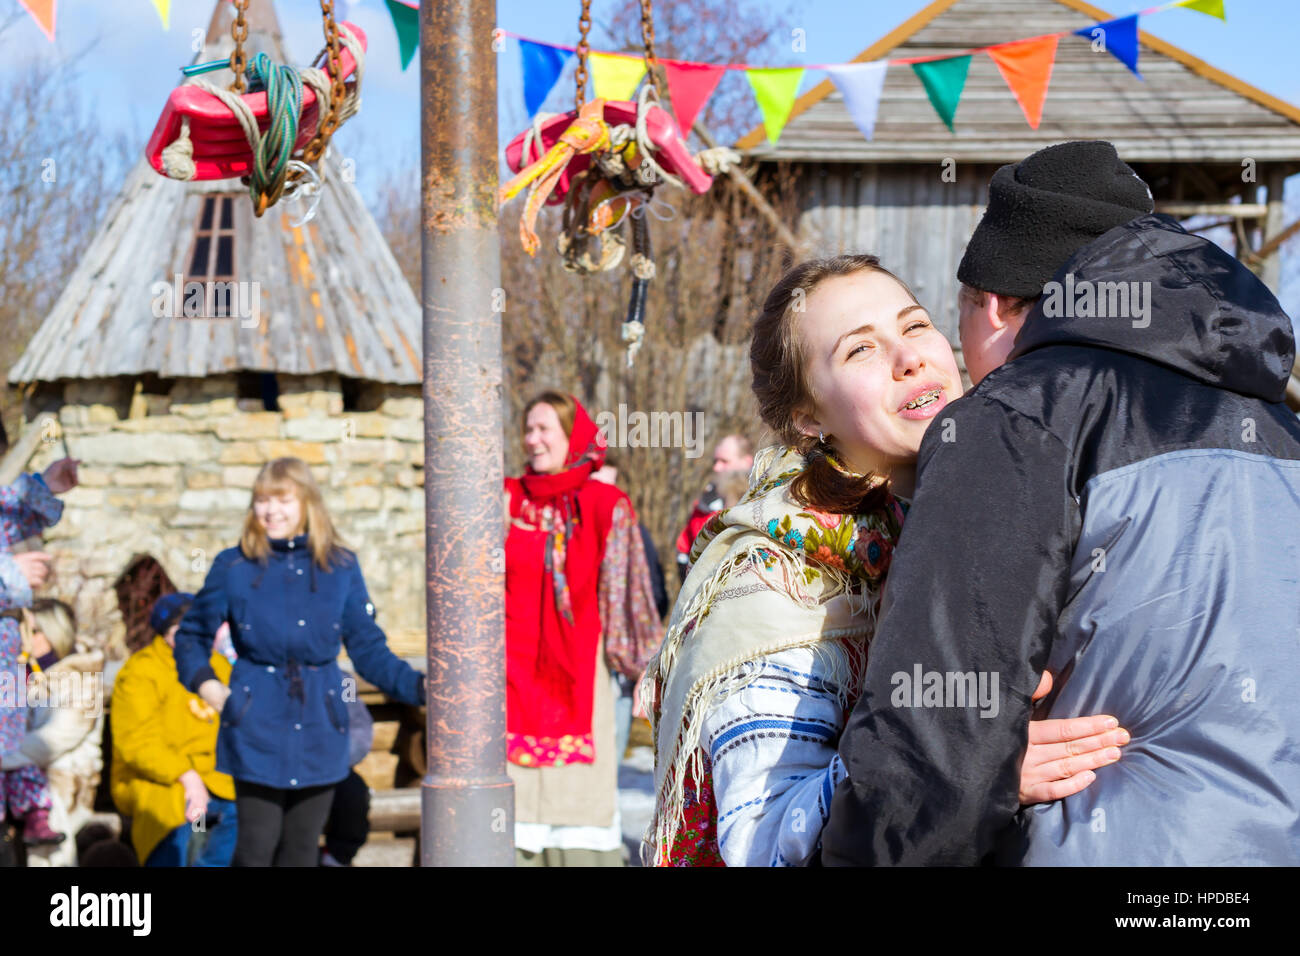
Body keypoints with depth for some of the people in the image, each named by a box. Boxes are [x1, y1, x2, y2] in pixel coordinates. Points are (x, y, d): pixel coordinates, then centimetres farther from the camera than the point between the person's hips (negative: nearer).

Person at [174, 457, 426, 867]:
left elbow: (369, 649, 6)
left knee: (303, 847, 7)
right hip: (257, 729, -2)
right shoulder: (234, 567, 1)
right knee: (256, 845, -4)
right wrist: (206, 685, -2)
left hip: (318, 729, 2)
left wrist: (419, 686, -8)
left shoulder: (341, 568, 4)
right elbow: (191, 635, 14)